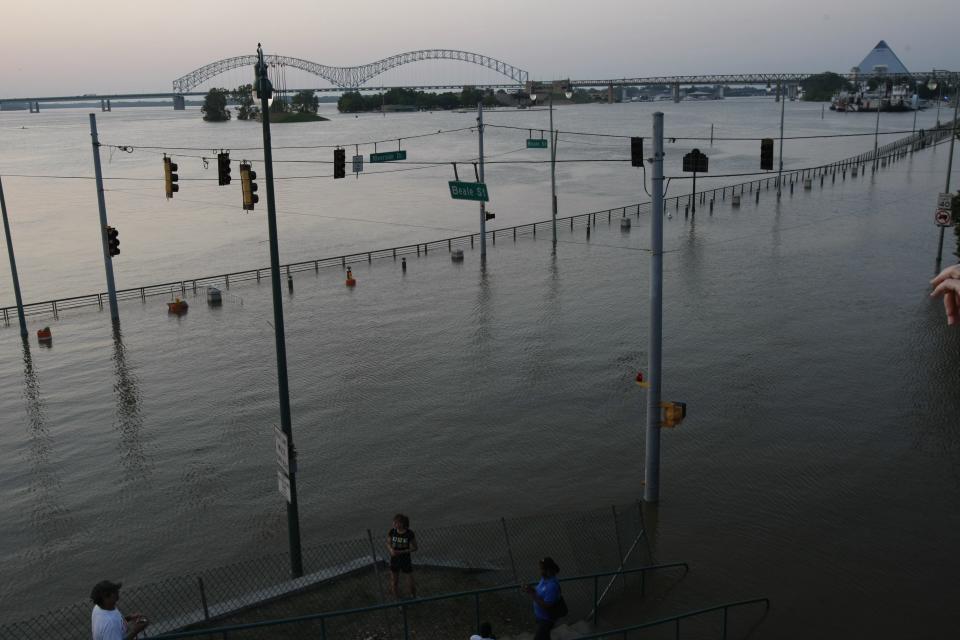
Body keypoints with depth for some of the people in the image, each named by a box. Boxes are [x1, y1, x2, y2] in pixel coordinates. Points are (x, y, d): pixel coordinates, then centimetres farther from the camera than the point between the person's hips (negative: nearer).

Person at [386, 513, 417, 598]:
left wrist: (401, 552, -22)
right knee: (394, 582, 12)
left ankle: (414, 597, 33)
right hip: (394, 560, 2)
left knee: (410, 583, 7)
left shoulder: (410, 533, -18)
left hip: (406, 561, -2)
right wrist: (391, 550, -20)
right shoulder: (392, 532, -9)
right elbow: (388, 544, 4)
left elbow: (414, 548, -11)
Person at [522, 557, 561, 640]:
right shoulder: (544, 578, -3)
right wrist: (531, 590, -9)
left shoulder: (552, 586, -33)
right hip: (540, 616, 9)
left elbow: (546, 606, -32)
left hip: (546, 619, -9)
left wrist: (532, 594, -32)